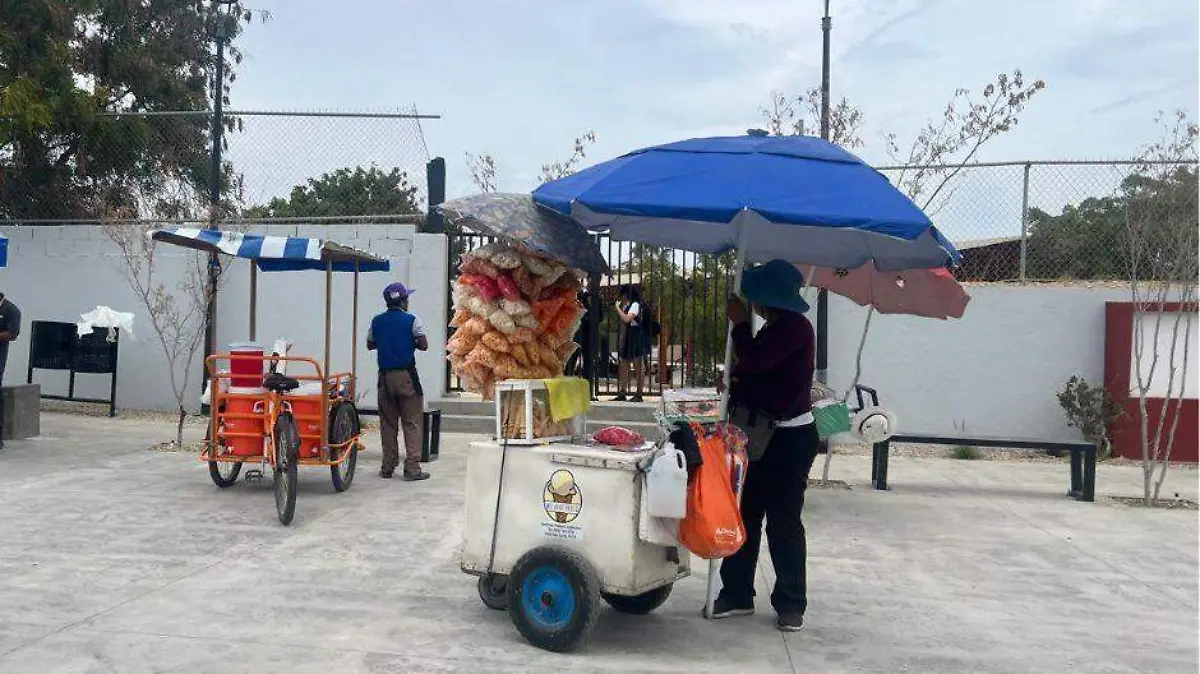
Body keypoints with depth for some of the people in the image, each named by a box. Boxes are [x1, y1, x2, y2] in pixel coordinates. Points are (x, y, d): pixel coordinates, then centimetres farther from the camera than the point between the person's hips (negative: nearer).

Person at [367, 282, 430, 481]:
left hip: (385, 376, 4)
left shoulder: (377, 321, 6)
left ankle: (388, 467, 13)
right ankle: (412, 468, -3)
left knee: (388, 423, 11)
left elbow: (370, 345, 16)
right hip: (406, 375, -4)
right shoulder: (411, 320, -6)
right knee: (412, 423, 0)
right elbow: (423, 345, -6)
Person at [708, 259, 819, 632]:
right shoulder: (776, 327, 14)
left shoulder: (794, 327, -15)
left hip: (790, 438, -9)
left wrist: (740, 323, -11)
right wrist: (736, 384, -1)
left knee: (783, 522, -2)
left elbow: (755, 362, -24)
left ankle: (791, 604, 12)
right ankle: (737, 593, 20)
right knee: (745, 514, 11)